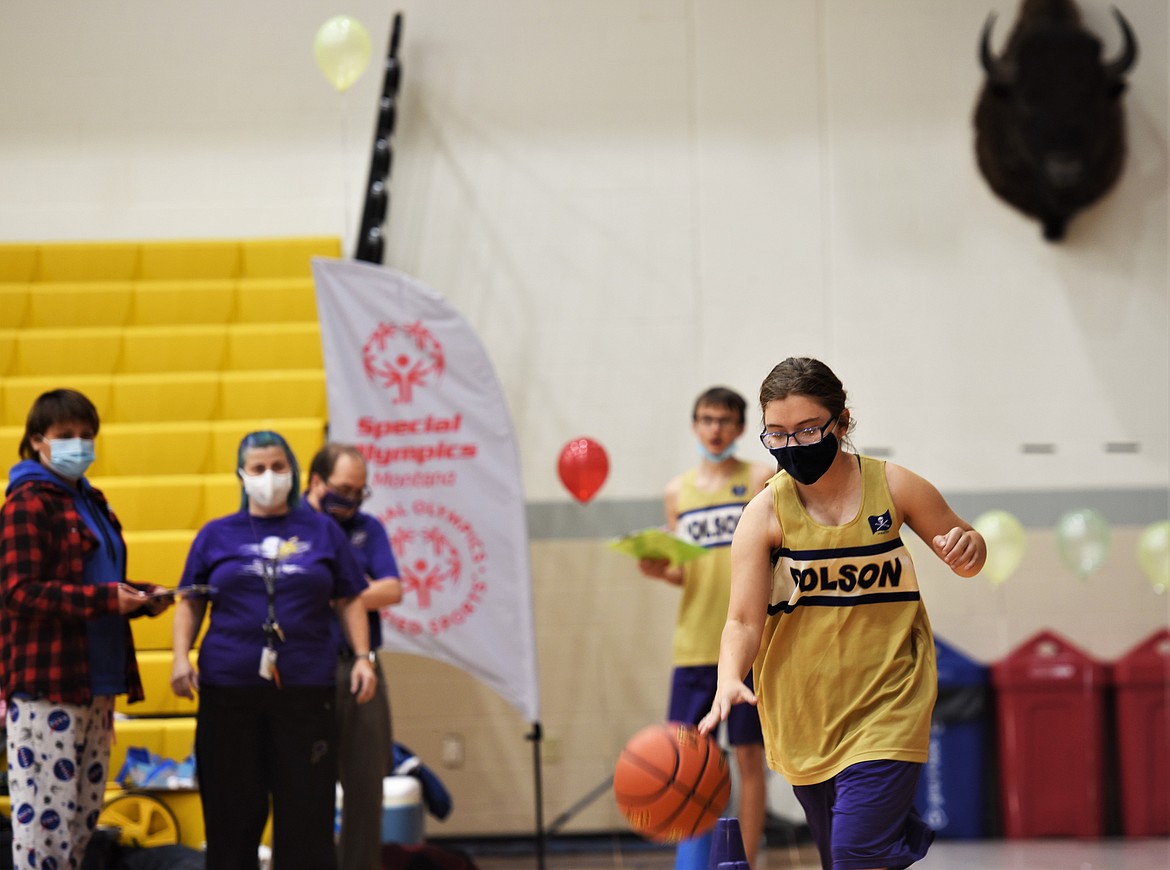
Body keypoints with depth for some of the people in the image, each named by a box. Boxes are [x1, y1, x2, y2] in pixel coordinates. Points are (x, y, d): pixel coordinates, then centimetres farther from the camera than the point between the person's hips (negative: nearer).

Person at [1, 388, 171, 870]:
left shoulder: (91, 502, 19)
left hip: (95, 682, 9)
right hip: (46, 683, -9)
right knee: (47, 810, -8)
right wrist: (105, 598, -22)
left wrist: (140, 596, 7)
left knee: (84, 812, 10)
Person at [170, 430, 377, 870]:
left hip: (305, 689, 0)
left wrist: (362, 657, 2)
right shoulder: (216, 535, 10)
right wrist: (181, 656, -2)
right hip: (228, 689, 0)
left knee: (306, 810, -1)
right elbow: (190, 602, 12)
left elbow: (349, 600, 13)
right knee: (232, 812, 2)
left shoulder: (322, 531, 10)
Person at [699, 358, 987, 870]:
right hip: (803, 711, 2)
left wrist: (967, 549, -16)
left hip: (885, 709, -2)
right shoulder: (765, 513, -9)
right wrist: (730, 680, -34)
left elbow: (965, 552, 8)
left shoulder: (892, 487, -6)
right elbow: (744, 620, -14)